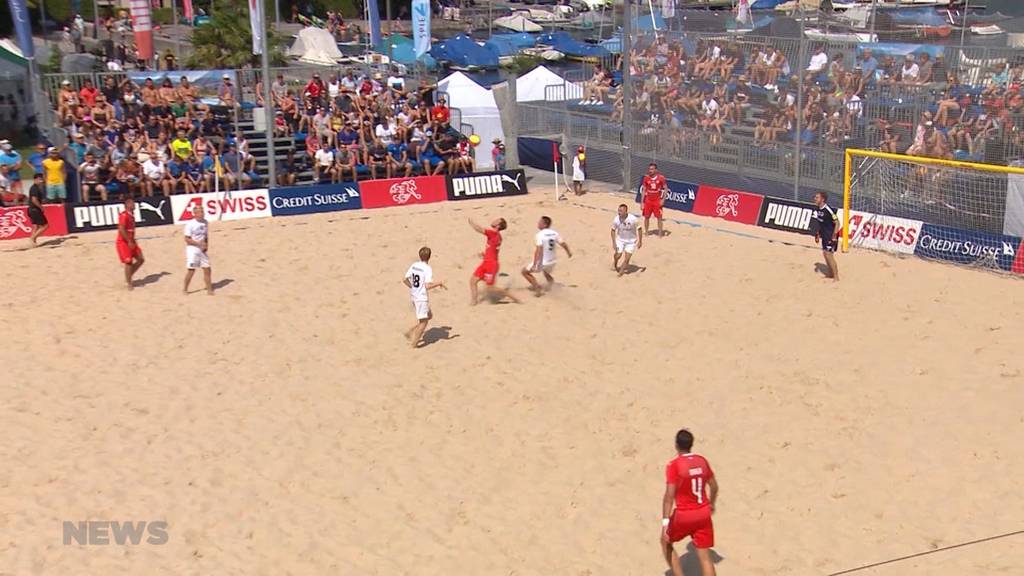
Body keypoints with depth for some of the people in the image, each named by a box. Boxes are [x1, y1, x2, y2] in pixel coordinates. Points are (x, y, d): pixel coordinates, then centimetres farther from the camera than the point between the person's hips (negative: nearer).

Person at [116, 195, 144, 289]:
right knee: (129, 262, -9)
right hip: (123, 242, -9)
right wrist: (129, 242, -23)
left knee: (140, 259, 8)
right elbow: (121, 229, -25)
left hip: (130, 242, 9)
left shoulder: (131, 215, 11)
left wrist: (132, 241, 16)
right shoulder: (124, 215, -18)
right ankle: (129, 283, 2)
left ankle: (128, 277, 20)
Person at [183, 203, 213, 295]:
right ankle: (185, 289, 13)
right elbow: (187, 239, -14)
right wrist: (199, 243, -21)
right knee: (191, 270, -4)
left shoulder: (205, 222, 4)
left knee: (207, 269, 3)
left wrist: (206, 245, -1)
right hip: (192, 249, -6)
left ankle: (209, 289, 11)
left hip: (202, 249, 6)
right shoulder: (190, 224, -14)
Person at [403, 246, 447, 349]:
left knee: (429, 315, 22)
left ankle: (410, 332, 20)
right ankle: (414, 342, 9)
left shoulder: (414, 265, 3)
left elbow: (404, 280, 5)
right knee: (423, 321, 6)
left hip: (414, 296, 8)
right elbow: (428, 286, -25)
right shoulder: (427, 269, -18)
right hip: (422, 298, -8)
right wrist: (439, 283, -12)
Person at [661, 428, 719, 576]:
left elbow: (669, 495, -20)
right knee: (705, 556, 6)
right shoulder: (702, 461, 2)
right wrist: (711, 505, 32)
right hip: (703, 513, 4)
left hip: (684, 515, -4)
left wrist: (665, 521, -19)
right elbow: (714, 486, 14)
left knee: (666, 542, 21)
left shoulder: (674, 465, -14)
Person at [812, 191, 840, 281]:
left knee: (829, 254, -10)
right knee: (825, 253, 15)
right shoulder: (818, 210, 4)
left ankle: (836, 277, -2)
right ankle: (831, 274, 31)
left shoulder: (828, 210, -22)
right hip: (824, 236, 9)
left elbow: (837, 223, -20)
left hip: (831, 236, -9)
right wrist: (817, 234, 16)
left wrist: (834, 236, -22)